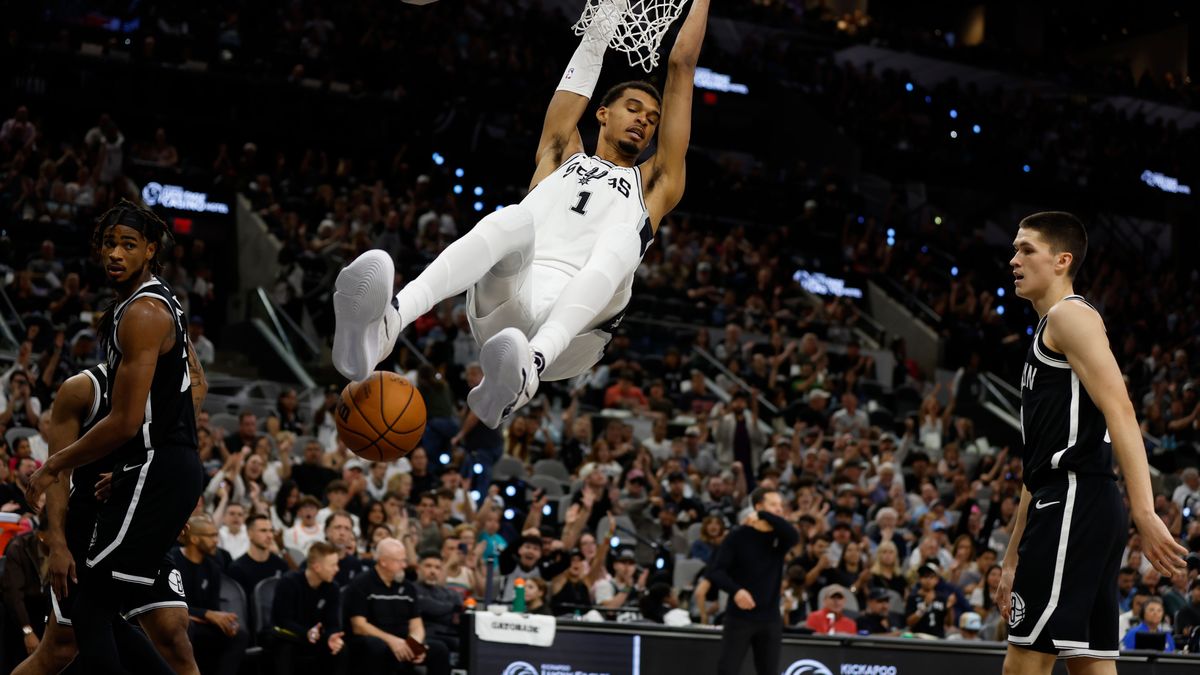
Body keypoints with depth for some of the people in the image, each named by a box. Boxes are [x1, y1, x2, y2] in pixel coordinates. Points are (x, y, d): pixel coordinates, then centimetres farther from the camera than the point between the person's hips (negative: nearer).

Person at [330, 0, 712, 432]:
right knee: (514, 221, -32)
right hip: (502, 307, 1)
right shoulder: (562, 156, 33)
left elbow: (681, 68, 30)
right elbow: (587, 59, 33)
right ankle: (383, 323, -62)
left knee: (625, 233, -30)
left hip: (575, 324, -1)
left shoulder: (654, 184, 30)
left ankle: (529, 365, -60)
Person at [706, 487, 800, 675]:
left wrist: (765, 516, -21)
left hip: (770, 619, 3)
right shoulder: (738, 536, -4)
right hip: (739, 617, -3)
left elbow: (794, 536, -19)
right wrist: (735, 590, -23)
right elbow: (715, 571, -6)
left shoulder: (779, 537, 5)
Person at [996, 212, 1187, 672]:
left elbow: (1119, 411, -17)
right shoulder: (1046, 336, 27)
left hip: (1075, 503, -10)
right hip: (1066, 503, 10)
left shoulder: (1070, 315, -2)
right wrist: (1013, 559, 26)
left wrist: (1144, 513, -27)